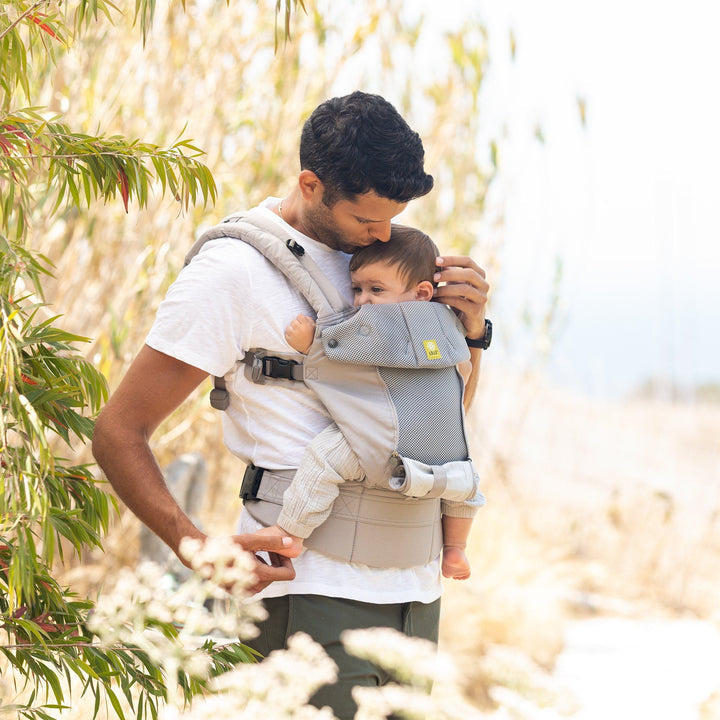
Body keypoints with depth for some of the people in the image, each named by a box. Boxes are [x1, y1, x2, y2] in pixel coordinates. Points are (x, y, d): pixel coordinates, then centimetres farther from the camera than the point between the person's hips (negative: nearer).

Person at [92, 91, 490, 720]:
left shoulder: (377, 245, 12)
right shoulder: (233, 272, -9)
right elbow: (119, 433, -8)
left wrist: (471, 331, 1)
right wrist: (200, 550, -21)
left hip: (414, 586, 7)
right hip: (315, 590, -7)